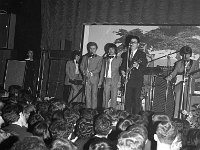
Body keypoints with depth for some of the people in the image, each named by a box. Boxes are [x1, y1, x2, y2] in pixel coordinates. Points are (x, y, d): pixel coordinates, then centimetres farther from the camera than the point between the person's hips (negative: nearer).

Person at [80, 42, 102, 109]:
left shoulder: (99, 58, 7)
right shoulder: (85, 57, 15)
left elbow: (98, 68, -2)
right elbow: (82, 66, 11)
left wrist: (91, 73, -15)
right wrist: (84, 72, -8)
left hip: (94, 78, -2)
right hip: (87, 79, 2)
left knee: (94, 94, -4)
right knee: (87, 94, 2)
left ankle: (94, 109, -1)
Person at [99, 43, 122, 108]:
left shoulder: (119, 59, 7)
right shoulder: (105, 59, 16)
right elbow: (102, 70, 16)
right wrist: (100, 81, 10)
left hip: (115, 80, -2)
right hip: (106, 80, 2)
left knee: (114, 96, -2)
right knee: (105, 96, 0)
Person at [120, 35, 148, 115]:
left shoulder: (142, 54, 0)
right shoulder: (125, 54, 16)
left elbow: (144, 66, -10)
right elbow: (123, 65, 22)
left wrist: (137, 66, -29)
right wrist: (122, 71, 2)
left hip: (137, 80, -4)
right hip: (128, 80, 4)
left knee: (136, 99, -4)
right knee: (127, 99, 6)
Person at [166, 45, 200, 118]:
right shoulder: (178, 63, 13)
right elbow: (174, 72, 3)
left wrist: (190, 75, -16)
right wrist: (170, 77, -18)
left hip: (188, 85, -1)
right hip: (179, 83, 1)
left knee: (186, 101, -5)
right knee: (177, 101, -4)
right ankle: (175, 117, -1)